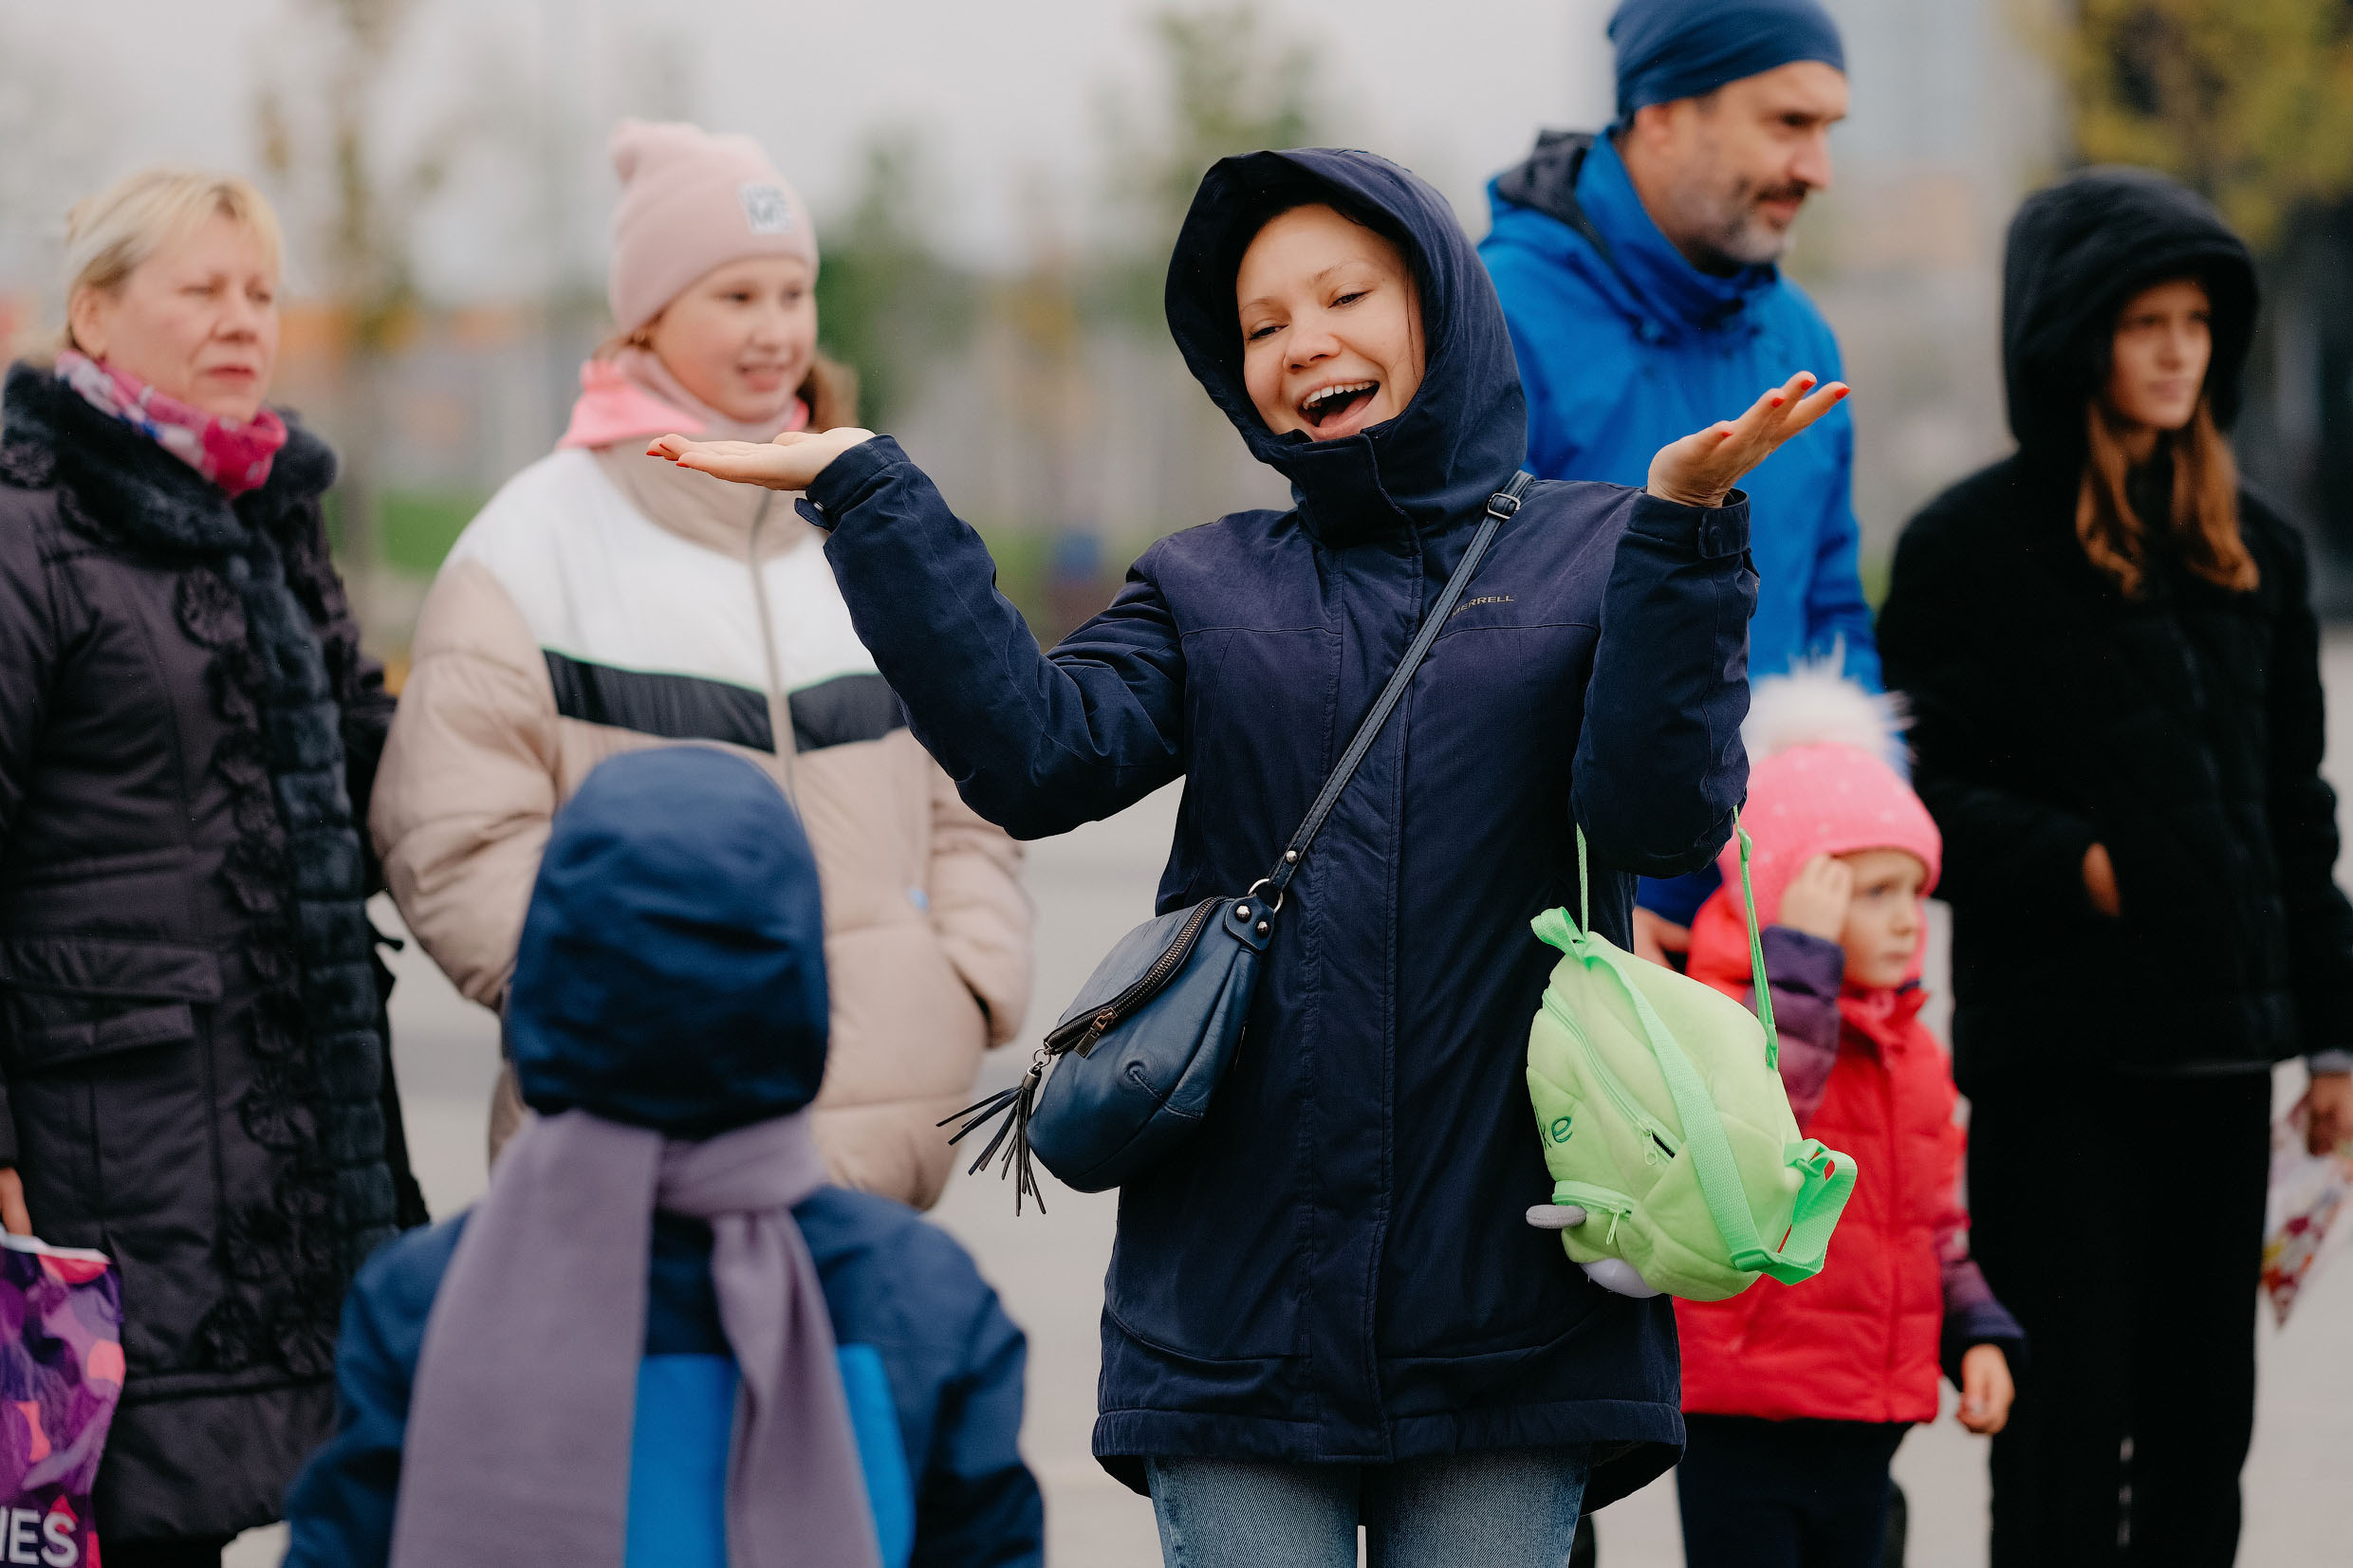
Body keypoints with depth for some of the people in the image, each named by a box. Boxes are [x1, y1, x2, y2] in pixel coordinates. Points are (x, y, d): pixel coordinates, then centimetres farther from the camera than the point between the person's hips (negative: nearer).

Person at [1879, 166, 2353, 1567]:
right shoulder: (1969, 546, -3)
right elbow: (1925, 795, -6)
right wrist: (2072, 867, -19)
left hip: (2220, 1046, 5)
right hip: (2054, 1050, -5)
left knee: (2204, 1412, 8)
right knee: (2069, 1414, -4)